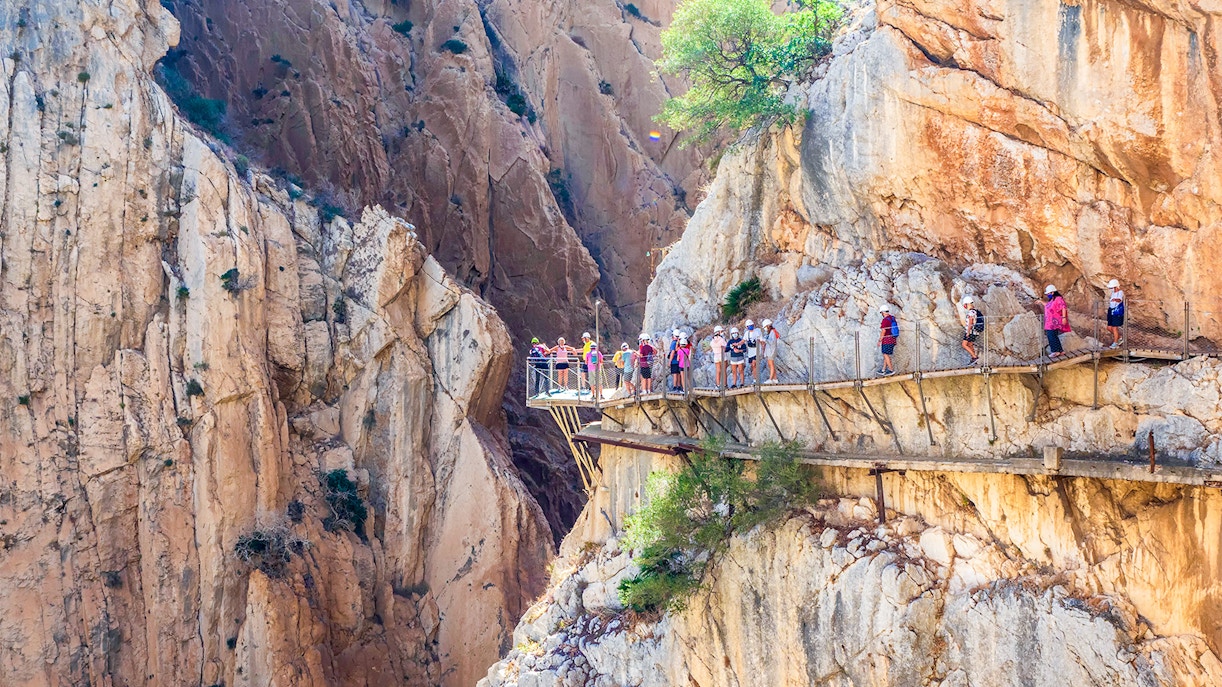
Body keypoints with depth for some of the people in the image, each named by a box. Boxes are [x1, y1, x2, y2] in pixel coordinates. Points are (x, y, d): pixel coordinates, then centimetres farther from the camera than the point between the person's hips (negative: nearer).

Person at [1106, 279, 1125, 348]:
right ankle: (1120, 338, 30)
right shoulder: (1113, 293, 12)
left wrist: (1115, 300, -54)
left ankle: (1115, 343, 4)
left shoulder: (1120, 293, -14)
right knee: (1109, 328, 10)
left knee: (1114, 328, -7)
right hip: (1111, 312, 9)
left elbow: (1119, 300, -36)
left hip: (1118, 313, -9)